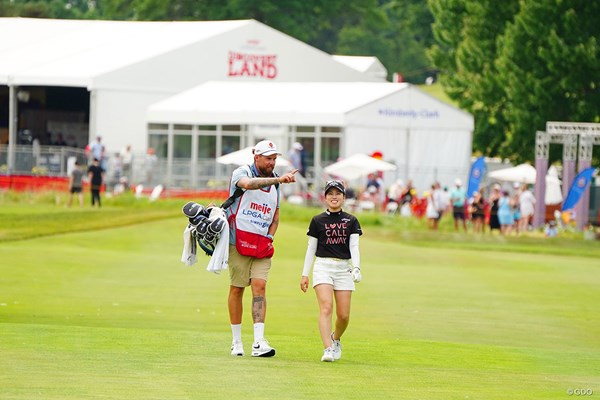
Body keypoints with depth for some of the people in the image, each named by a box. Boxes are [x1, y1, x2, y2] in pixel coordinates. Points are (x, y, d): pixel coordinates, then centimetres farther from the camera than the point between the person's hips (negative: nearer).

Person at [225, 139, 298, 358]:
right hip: (239, 242, -4)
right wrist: (278, 179, -43)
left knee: (260, 286, -9)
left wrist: (269, 238, 6)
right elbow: (249, 184, -32)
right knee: (237, 289, 0)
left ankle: (259, 342, -17)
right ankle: (236, 341, 11)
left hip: (262, 245, 4)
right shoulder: (242, 172, -5)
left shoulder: (274, 183, 14)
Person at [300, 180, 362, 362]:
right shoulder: (317, 221, 6)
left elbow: (354, 246, 1)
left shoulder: (351, 221, 9)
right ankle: (327, 349, -25)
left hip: (344, 268, 2)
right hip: (323, 266, -2)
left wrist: (356, 268, -15)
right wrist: (304, 274, 7)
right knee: (326, 308, -20)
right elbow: (311, 248, 9)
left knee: (343, 315, 0)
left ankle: (336, 339, 30)